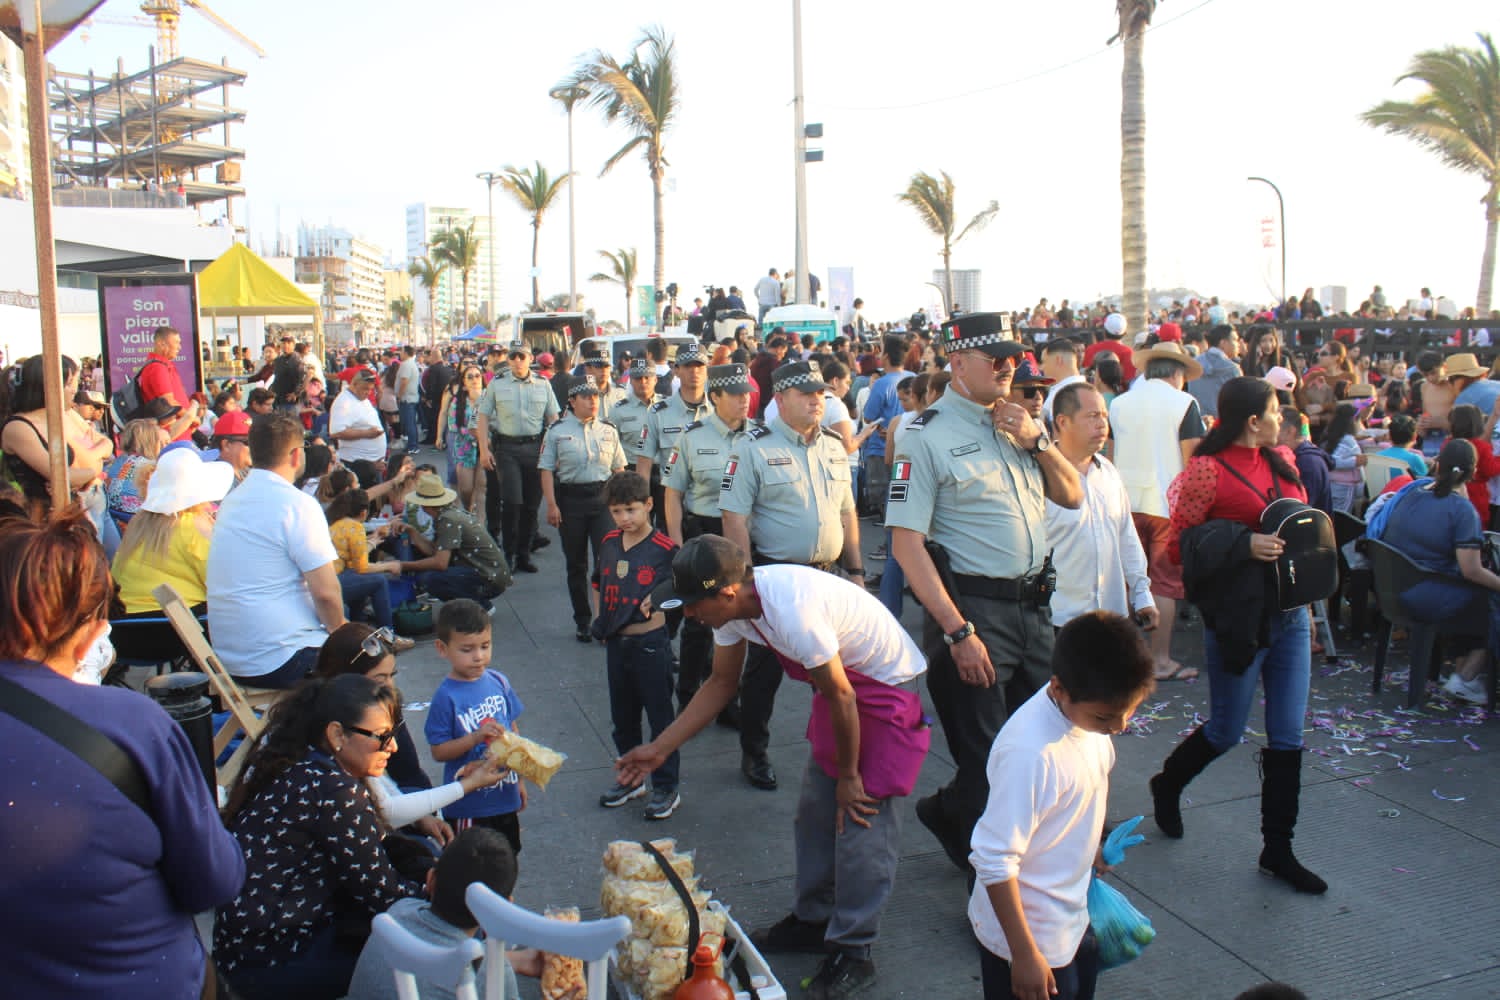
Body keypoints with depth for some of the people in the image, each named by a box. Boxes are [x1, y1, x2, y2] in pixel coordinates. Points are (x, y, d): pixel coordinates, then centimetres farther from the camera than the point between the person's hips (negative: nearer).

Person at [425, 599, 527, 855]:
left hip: (505, 797, 5)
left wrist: (519, 780, 14)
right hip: (468, 806, -5)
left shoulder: (498, 681, -2)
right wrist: (475, 737, -30)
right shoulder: (446, 697, -18)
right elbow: (438, 752, -16)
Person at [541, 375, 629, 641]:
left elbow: (619, 468, 13)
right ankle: (582, 621, 21)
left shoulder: (608, 431, 9)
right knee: (576, 564, 9)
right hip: (570, 498, -1)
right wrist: (552, 504, -9)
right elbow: (547, 469, -1)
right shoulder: (557, 431, 2)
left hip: (603, 497, 1)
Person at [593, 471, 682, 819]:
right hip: (616, 643, 6)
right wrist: (601, 622, 8)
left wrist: (655, 600, -26)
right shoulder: (609, 543, 5)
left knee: (660, 717, 5)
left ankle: (666, 787, 17)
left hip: (650, 642, -6)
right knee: (622, 718, 18)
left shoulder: (664, 548, -13)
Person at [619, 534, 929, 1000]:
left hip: (888, 686, -9)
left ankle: (852, 952, 6)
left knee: (862, 819, -7)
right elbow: (722, 683, 4)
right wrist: (659, 748, 1)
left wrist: (849, 776, -12)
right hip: (842, 684, 9)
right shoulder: (732, 602, -10)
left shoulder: (792, 612, -37)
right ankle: (813, 921, 29)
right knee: (816, 809, 13)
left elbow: (841, 697, -26)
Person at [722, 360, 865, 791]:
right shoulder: (754, 448, -10)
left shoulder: (834, 446, 9)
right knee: (764, 670, 5)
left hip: (827, 575, 6)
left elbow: (847, 512, 15)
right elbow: (734, 518, -13)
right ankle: (753, 754, 21)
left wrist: (855, 569, 11)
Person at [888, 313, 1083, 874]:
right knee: (986, 761, 4)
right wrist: (958, 632, -20)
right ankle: (987, 880, 31)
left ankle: (947, 813, 39)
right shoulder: (929, 435, -12)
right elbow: (906, 543, -16)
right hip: (974, 611, -7)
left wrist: (1037, 441, -2)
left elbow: (1072, 496, 15)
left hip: (1034, 607, 7)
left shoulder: (1017, 422, 10)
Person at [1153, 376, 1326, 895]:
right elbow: (1181, 542, -13)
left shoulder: (1282, 461, 10)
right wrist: (1245, 544, -23)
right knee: (1226, 731, 6)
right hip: (1239, 617, -7)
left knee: (1287, 736, 8)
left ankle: (1277, 848, 20)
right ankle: (1167, 785, 36)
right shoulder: (1208, 471, -12)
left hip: (1289, 613, 7)